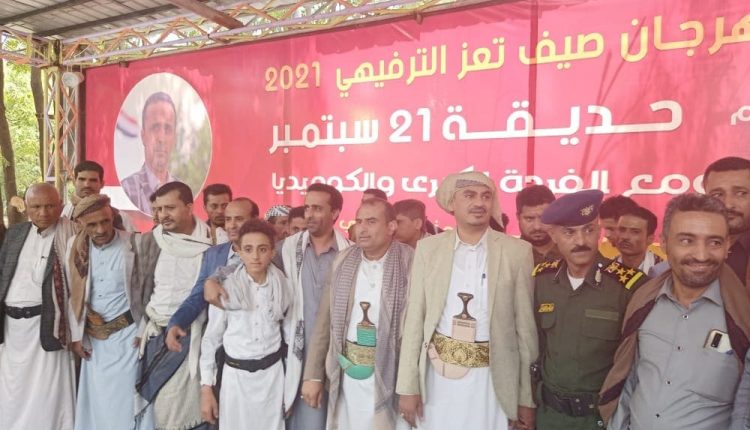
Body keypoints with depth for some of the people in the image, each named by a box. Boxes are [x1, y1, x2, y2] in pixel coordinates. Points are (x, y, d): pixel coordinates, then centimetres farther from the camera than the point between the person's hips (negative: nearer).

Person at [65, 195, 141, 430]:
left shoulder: (133, 244, -12)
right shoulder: (75, 246, 0)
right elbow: (73, 294, 6)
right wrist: (76, 335, 6)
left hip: (127, 333, -4)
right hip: (92, 337, 4)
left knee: (124, 397, 2)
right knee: (96, 399, 13)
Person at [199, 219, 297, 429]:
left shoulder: (283, 287, -5)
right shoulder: (226, 288, -10)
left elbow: (291, 335, 3)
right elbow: (211, 338, -2)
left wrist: (291, 387, 6)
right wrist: (206, 387, -3)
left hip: (272, 375, 1)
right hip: (236, 375, -1)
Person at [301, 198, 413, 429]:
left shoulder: (410, 262, -11)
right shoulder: (343, 260, 2)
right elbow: (324, 321, 6)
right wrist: (313, 374, 5)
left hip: (390, 373, -3)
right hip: (347, 373, 4)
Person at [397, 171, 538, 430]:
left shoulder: (517, 251, -4)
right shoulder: (428, 248, -1)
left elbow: (525, 325, -1)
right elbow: (414, 318, 0)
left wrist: (526, 397, 2)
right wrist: (408, 386, -1)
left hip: (491, 378, -1)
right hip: (437, 375, 1)